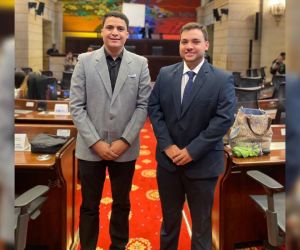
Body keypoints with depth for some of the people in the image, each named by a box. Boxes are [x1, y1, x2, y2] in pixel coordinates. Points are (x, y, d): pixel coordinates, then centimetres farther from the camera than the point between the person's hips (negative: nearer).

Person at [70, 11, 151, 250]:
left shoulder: (140, 63, 0)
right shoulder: (85, 61, -1)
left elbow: (143, 105, -3)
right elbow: (76, 106, -5)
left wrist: (124, 141, -11)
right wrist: (96, 142, -11)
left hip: (125, 148, 1)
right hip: (91, 148, 0)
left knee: (122, 204, 16)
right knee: (89, 205, 12)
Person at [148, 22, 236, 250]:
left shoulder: (223, 79, -8)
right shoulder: (165, 74, 2)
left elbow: (224, 119, -15)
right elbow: (154, 109, 0)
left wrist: (192, 151, -18)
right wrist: (167, 145, -12)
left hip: (203, 163, -3)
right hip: (168, 159, 3)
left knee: (201, 222, 15)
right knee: (169, 217, 21)